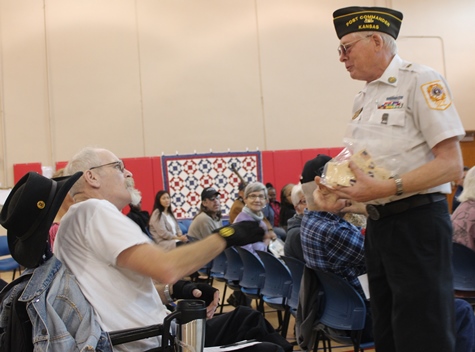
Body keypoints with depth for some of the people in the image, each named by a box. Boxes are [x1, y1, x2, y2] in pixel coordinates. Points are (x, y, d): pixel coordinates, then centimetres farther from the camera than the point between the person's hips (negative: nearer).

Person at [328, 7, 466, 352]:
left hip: (417, 222, -8)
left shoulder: (420, 82, -10)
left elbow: (451, 165, -17)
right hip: (378, 224, 8)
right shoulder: (363, 99, 14)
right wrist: (340, 185, 2)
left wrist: (384, 188, -25)